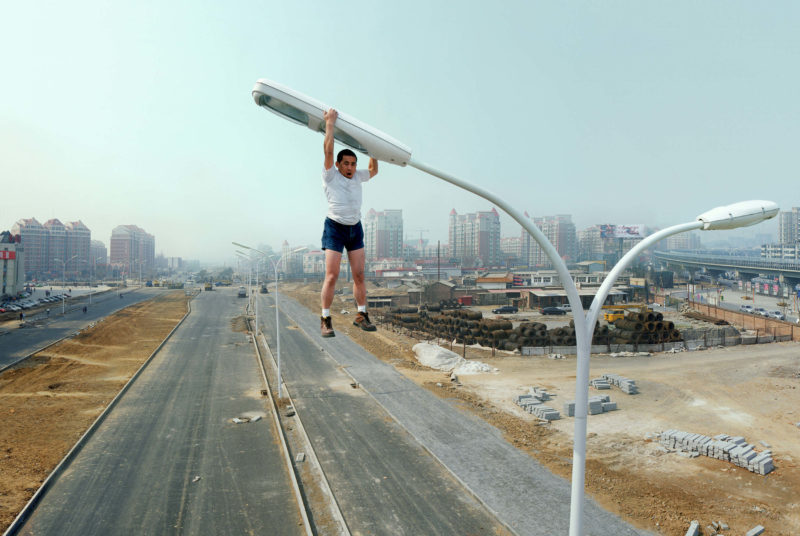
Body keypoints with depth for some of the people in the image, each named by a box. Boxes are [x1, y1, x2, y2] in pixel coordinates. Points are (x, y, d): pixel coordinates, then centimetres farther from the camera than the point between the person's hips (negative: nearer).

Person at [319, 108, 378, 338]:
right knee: (331, 275, -9)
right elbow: (328, 150, -15)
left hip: (356, 228, 5)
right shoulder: (330, 176, -3)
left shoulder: (357, 177, 12)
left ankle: (361, 315, 13)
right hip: (335, 227, -5)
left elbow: (373, 171, 30)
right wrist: (330, 122, -12)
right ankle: (325, 320, -2)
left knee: (359, 275, 4)